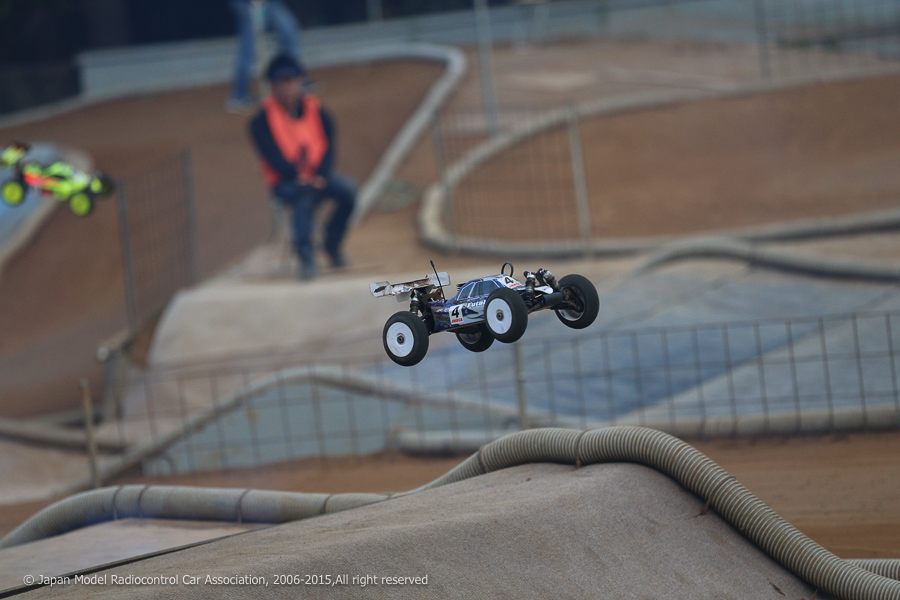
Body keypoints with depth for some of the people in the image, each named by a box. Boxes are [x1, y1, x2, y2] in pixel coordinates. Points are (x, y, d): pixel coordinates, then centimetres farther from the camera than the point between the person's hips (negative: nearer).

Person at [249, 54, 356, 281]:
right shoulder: (262, 120, -2)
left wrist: (320, 176, -17)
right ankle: (306, 257, -42)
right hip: (285, 183, -4)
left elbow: (328, 147, 1)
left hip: (318, 178, 4)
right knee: (303, 197, -38)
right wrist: (297, 176, -26)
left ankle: (332, 244, -5)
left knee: (347, 189, -24)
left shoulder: (316, 111, 8)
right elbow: (272, 155, -12)